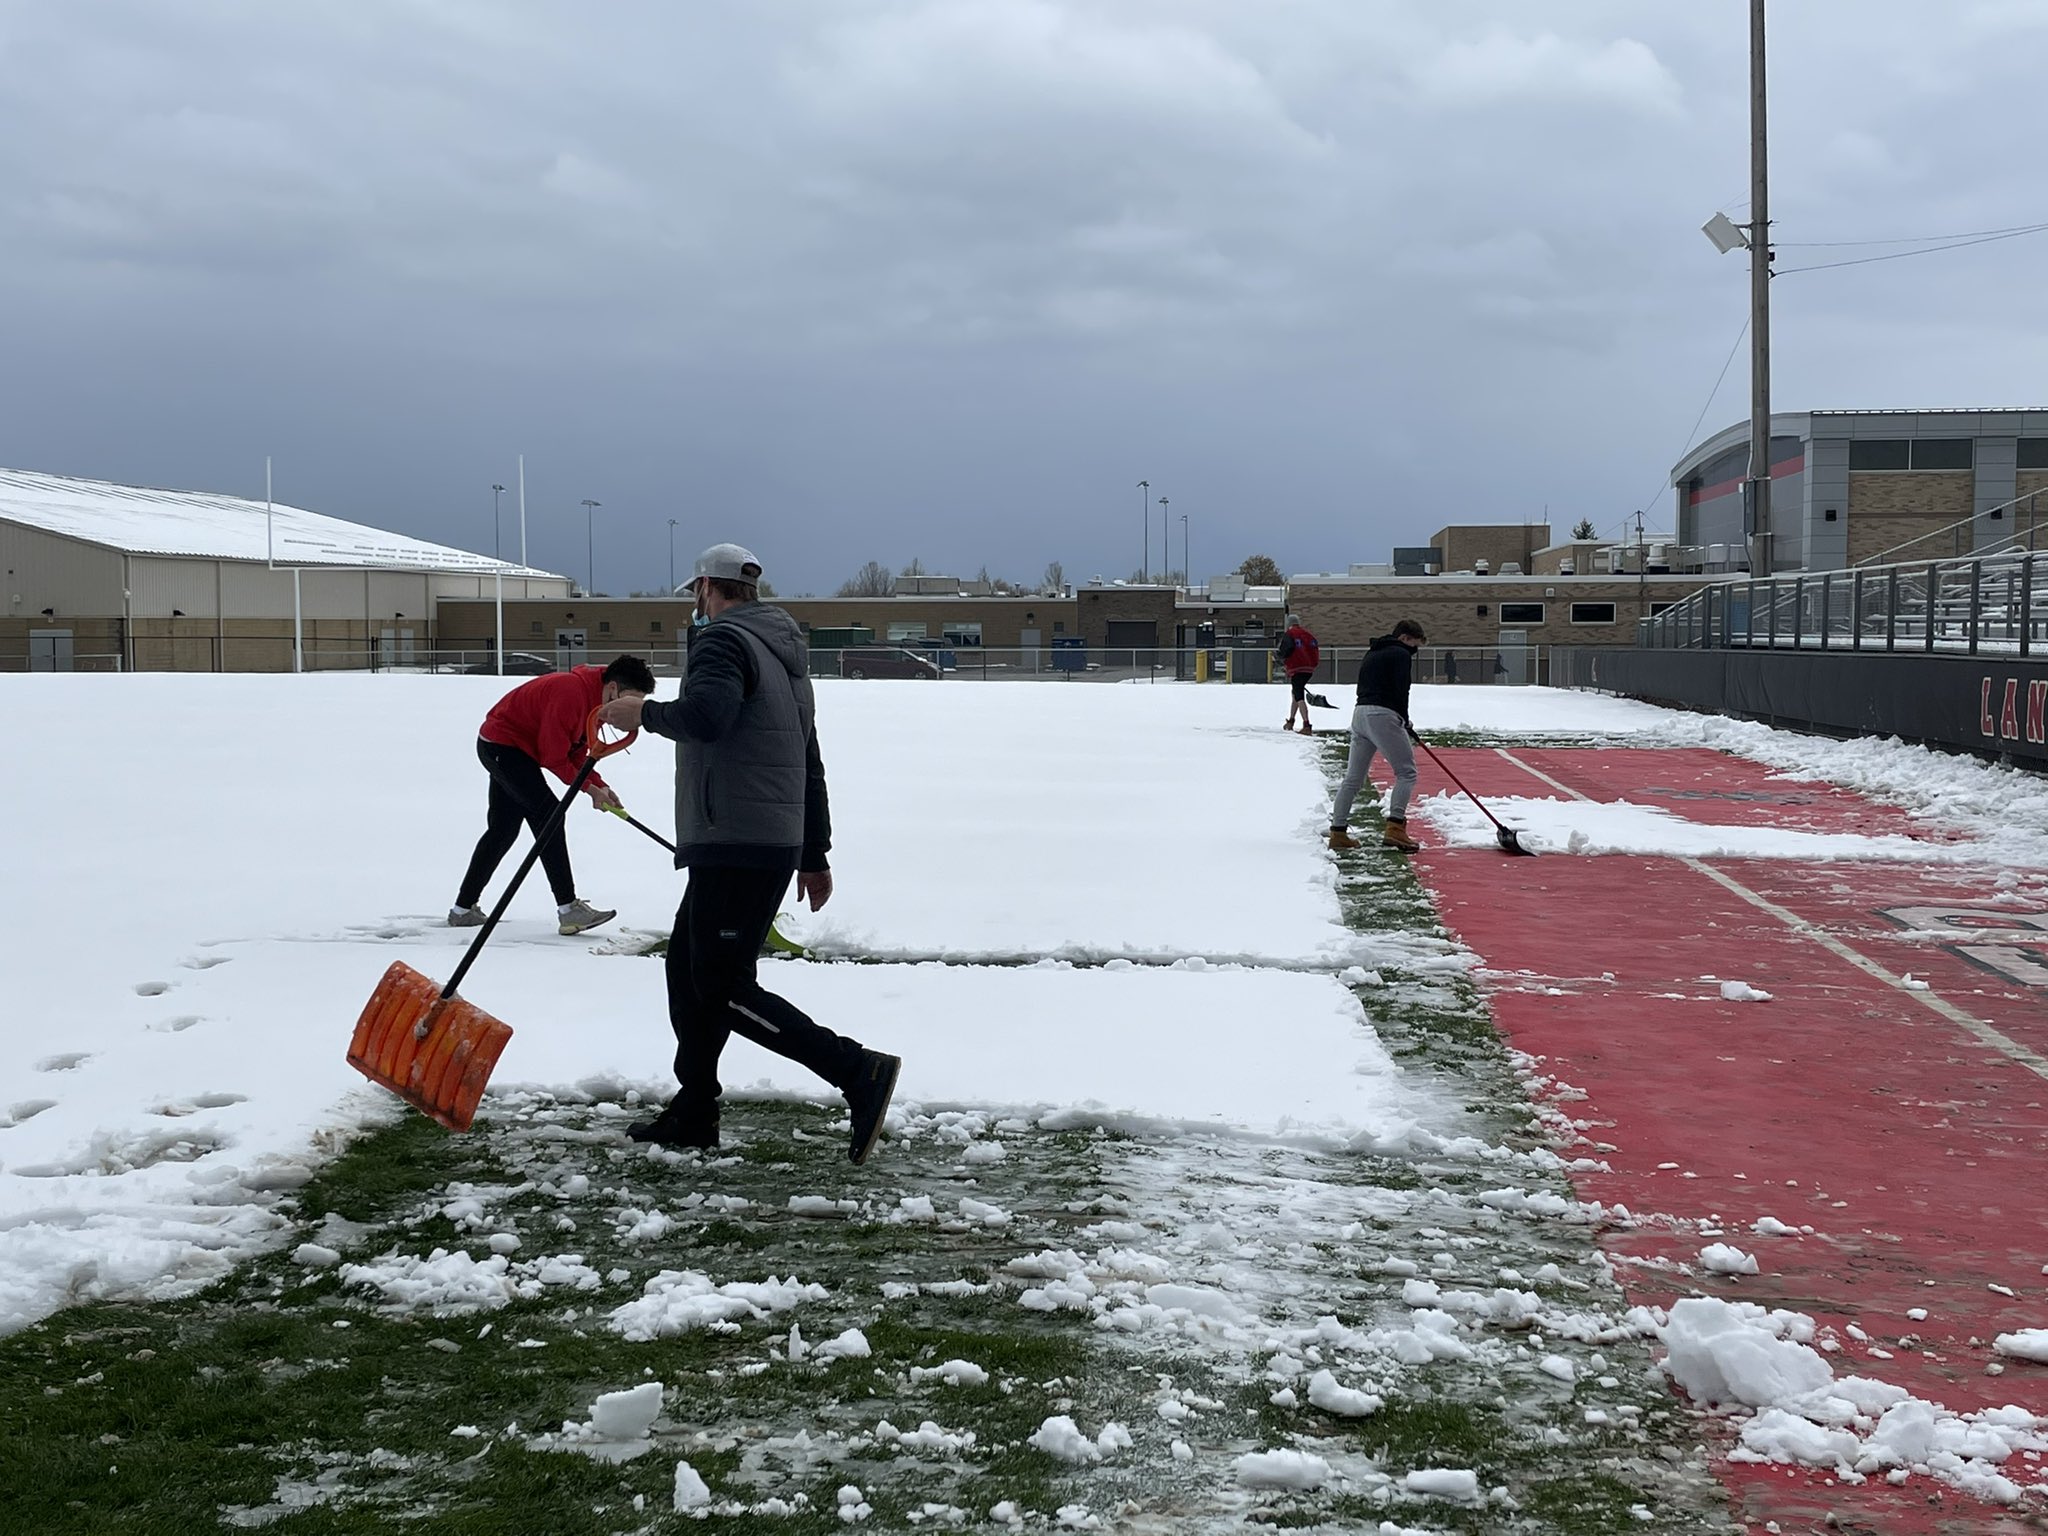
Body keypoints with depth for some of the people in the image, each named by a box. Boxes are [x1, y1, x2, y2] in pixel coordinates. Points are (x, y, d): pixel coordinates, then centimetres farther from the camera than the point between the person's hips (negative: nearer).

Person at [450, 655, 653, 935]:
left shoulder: (594, 696, 2)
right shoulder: (570, 693, -30)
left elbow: (576, 754, 7)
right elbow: (555, 758, -24)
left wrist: (599, 786, -6)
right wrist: (591, 789, -17)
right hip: (501, 742, -11)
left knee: (503, 830, 14)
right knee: (548, 816, -17)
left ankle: (463, 909, 23)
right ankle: (569, 909, -19)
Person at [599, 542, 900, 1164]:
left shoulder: (724, 640, -9)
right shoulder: (786, 651, 22)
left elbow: (705, 715, -30)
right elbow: (810, 761, 24)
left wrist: (645, 713, -11)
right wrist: (814, 855, 27)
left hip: (735, 846, -10)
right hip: (778, 842, 10)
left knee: (724, 988, -9)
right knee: (688, 967, 17)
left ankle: (859, 1071, -17)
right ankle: (692, 1113, 22)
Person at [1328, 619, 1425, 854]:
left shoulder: (1372, 654, 24)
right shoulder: (1401, 654, -2)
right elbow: (1400, 690, -11)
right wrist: (1404, 722, 4)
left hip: (1360, 712, 9)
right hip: (1383, 716, -8)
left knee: (1353, 777, 11)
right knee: (1406, 772, -4)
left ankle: (1338, 832, 12)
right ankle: (1394, 827, -16)